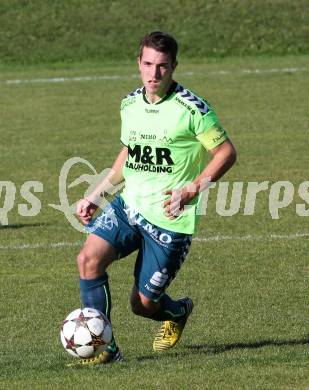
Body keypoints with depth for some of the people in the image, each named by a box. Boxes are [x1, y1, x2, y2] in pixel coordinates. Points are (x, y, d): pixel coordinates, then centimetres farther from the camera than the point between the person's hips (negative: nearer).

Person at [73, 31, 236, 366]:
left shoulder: (192, 108, -12)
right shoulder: (130, 105, 7)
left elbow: (226, 153, -7)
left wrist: (191, 191, -17)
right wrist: (97, 194, 16)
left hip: (170, 217, -5)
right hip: (129, 205, 5)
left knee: (143, 304, -2)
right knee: (89, 257, -21)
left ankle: (178, 312, 36)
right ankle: (103, 347, -11)